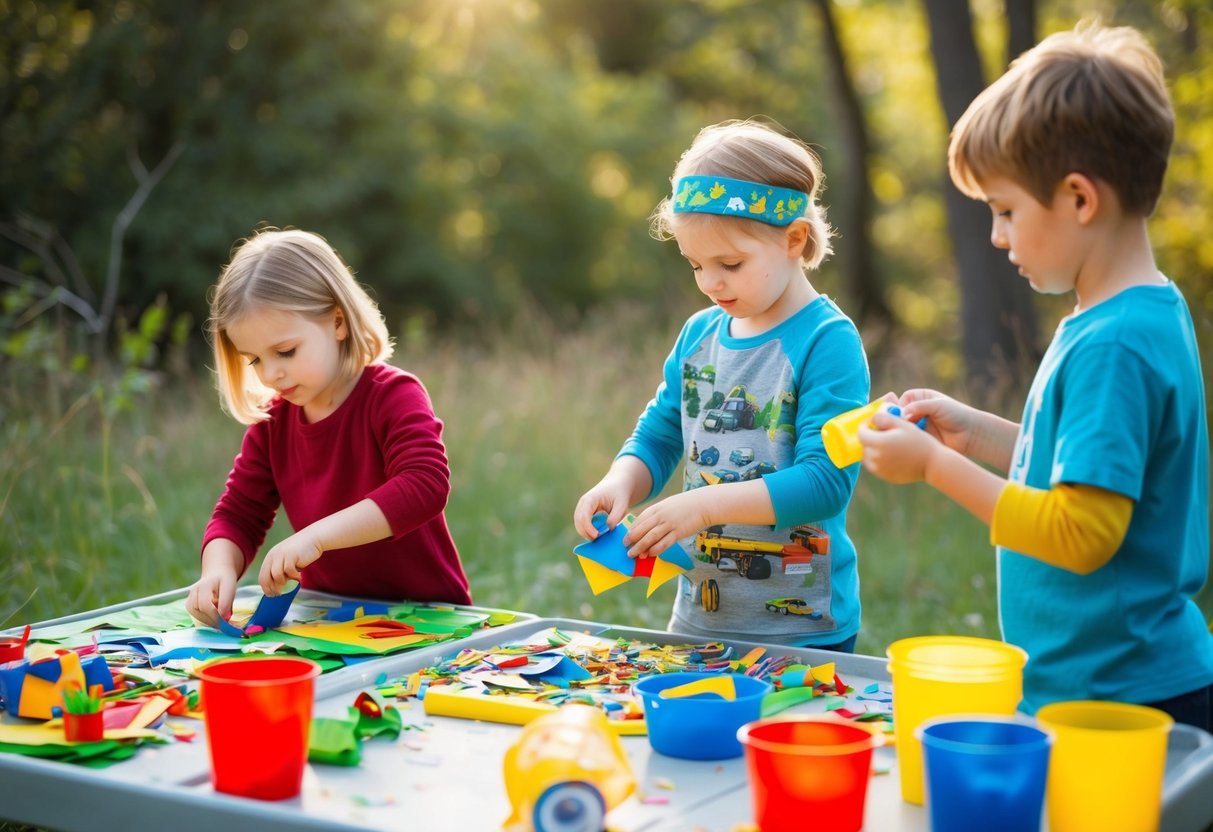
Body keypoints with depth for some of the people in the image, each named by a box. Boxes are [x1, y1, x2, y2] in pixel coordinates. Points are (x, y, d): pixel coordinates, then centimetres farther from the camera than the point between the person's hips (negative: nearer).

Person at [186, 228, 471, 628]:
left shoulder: (394, 396, -11)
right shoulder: (272, 421, 6)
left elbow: (425, 486, -28)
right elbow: (237, 515, 6)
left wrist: (315, 536, -35)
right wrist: (219, 570, -17)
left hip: (424, 615, -6)